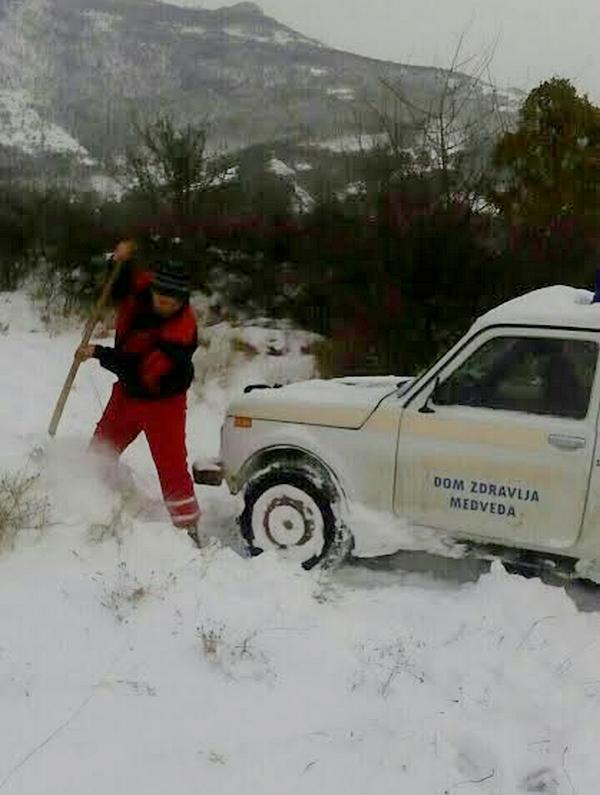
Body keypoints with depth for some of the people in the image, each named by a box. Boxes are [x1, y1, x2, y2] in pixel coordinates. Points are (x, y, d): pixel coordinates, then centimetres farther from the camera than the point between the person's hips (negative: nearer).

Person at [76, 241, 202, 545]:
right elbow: (118, 286, 8)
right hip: (127, 392, 7)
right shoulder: (140, 289, -14)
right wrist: (123, 260, -14)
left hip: (163, 402, -7)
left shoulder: (182, 329, -32)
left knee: (172, 466, -8)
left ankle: (188, 525, 5)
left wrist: (98, 353, -29)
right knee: (101, 451, 18)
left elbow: (143, 369, -36)